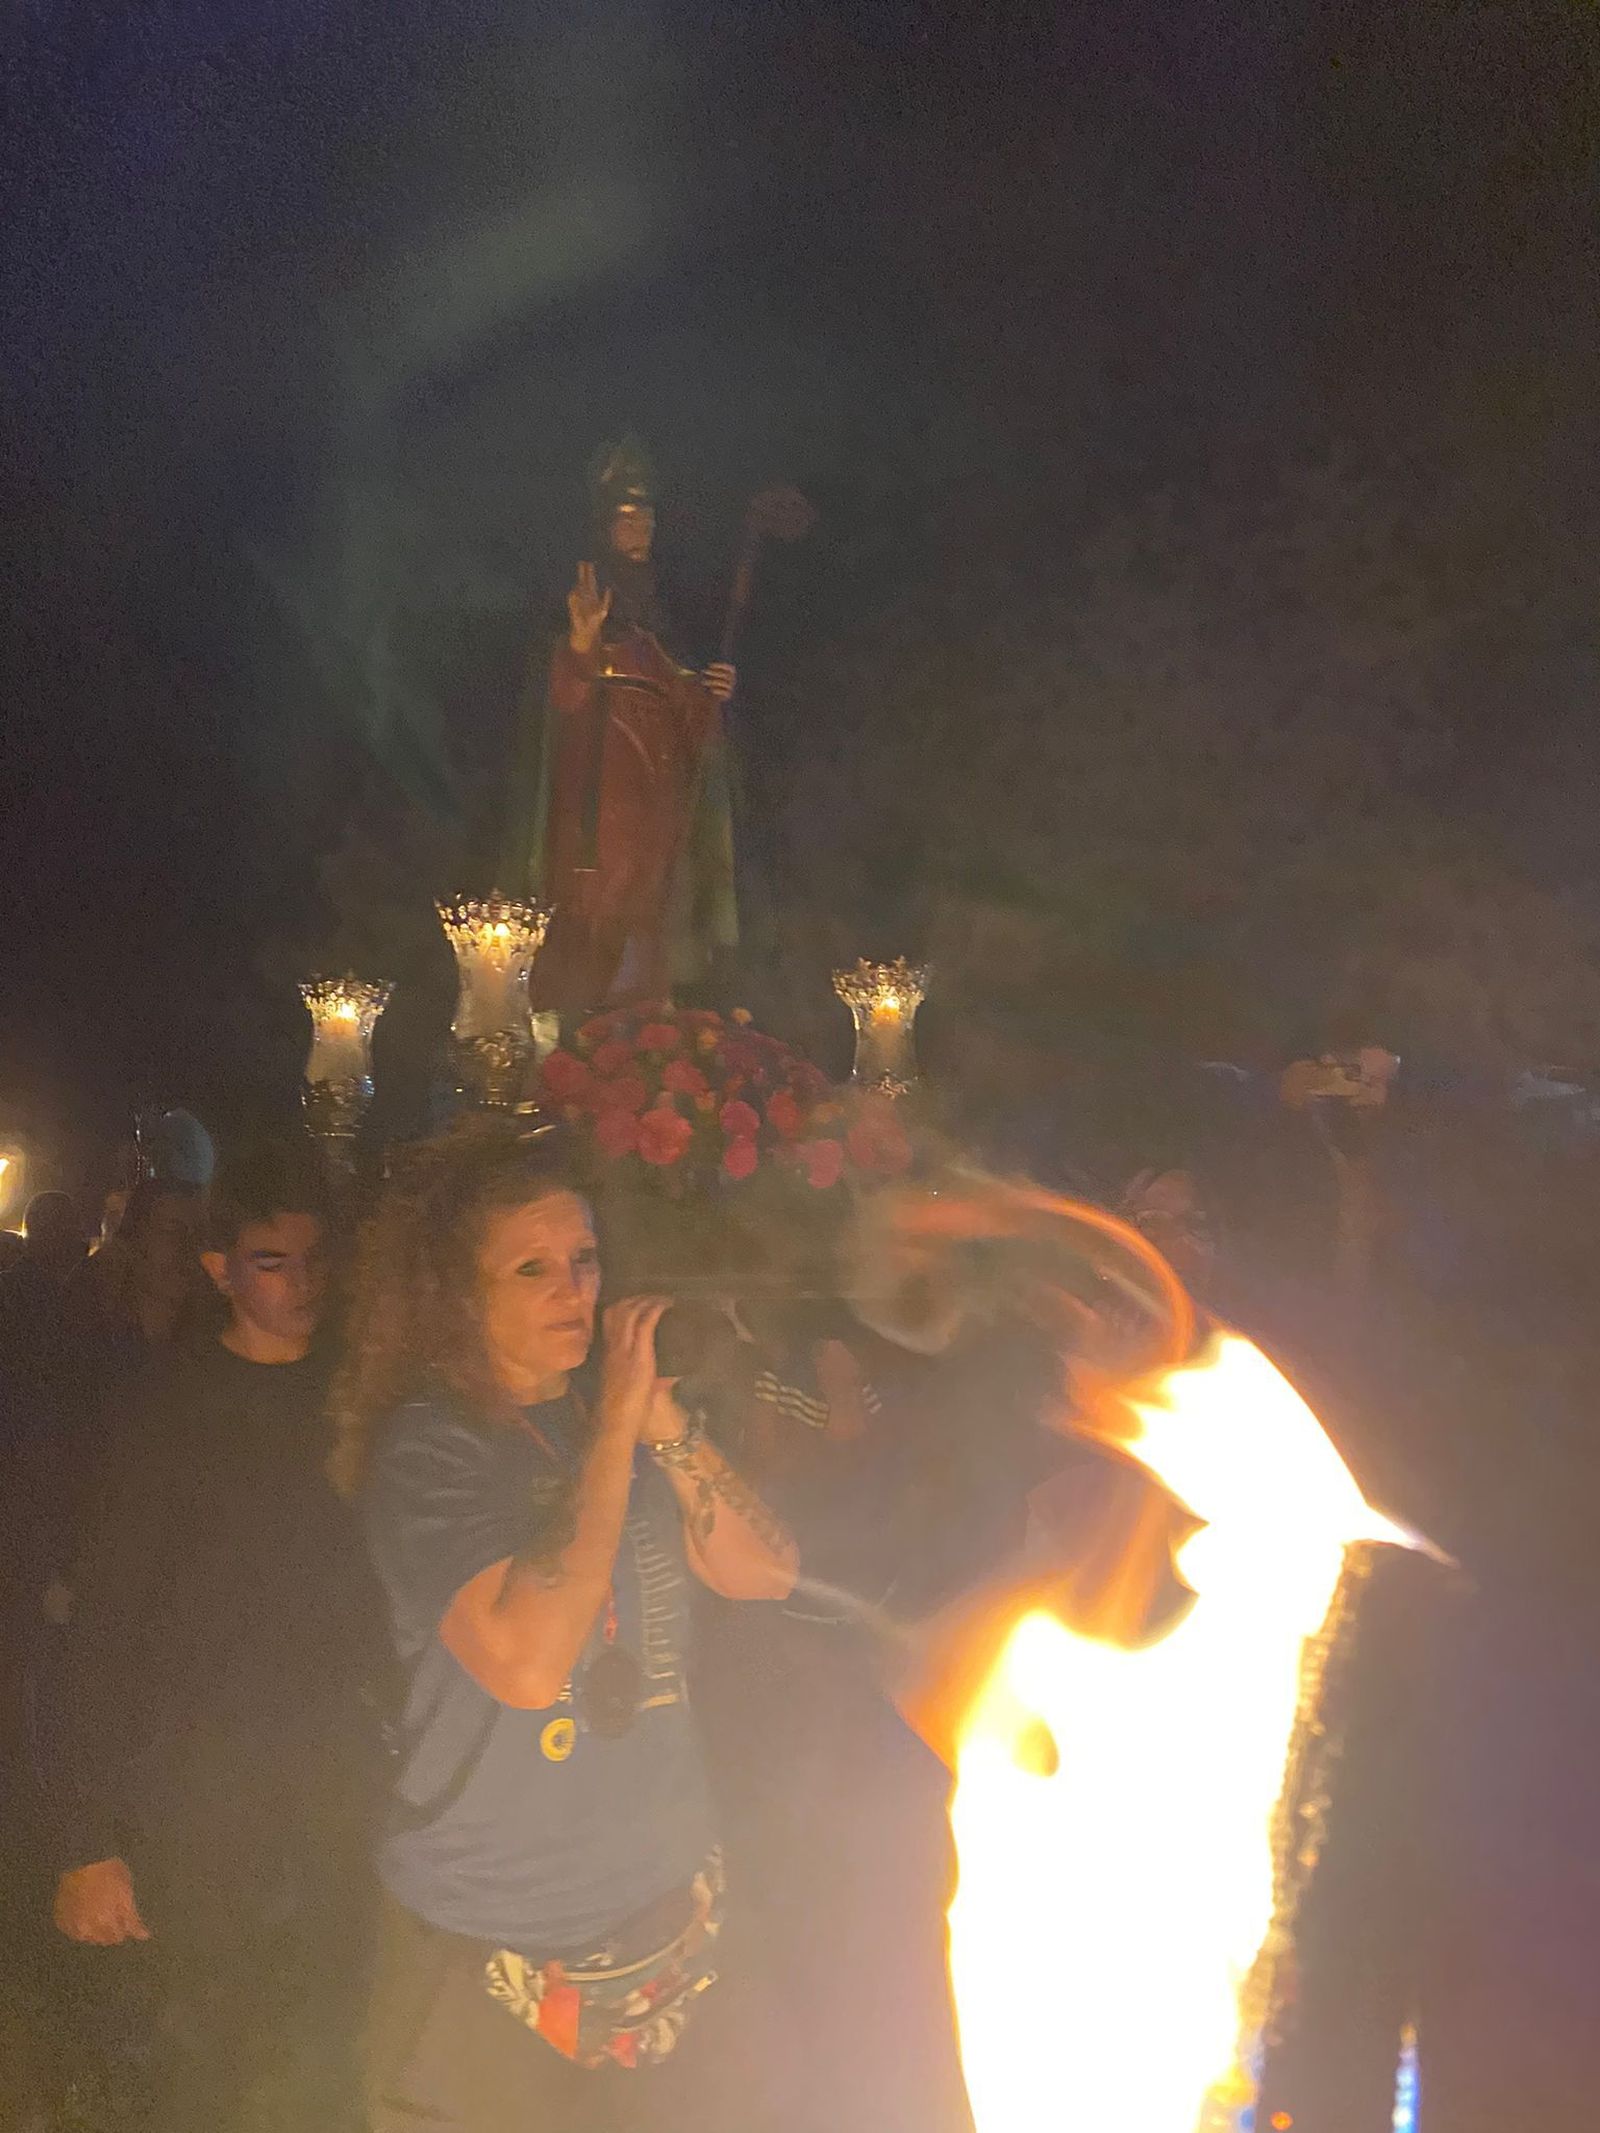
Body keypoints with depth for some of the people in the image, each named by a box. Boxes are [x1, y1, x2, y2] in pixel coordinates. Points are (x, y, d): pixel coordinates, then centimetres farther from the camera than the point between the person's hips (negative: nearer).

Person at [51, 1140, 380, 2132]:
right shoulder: (174, 1406, -6)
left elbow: (370, 1602, 9)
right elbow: (108, 1623, -8)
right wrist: (88, 1836, -12)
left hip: (336, 1790, 3)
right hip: (199, 1802, -3)